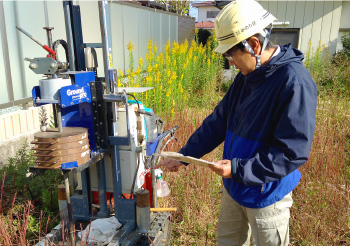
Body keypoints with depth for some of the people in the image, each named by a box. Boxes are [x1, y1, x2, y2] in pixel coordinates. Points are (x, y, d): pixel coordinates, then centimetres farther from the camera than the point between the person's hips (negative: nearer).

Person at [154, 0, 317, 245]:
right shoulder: (247, 77, 0)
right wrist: (183, 155, 4)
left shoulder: (294, 81, -24)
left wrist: (239, 169, -26)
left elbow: (294, 152, -25)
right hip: (233, 188, 7)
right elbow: (218, 121, 5)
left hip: (266, 196, -7)